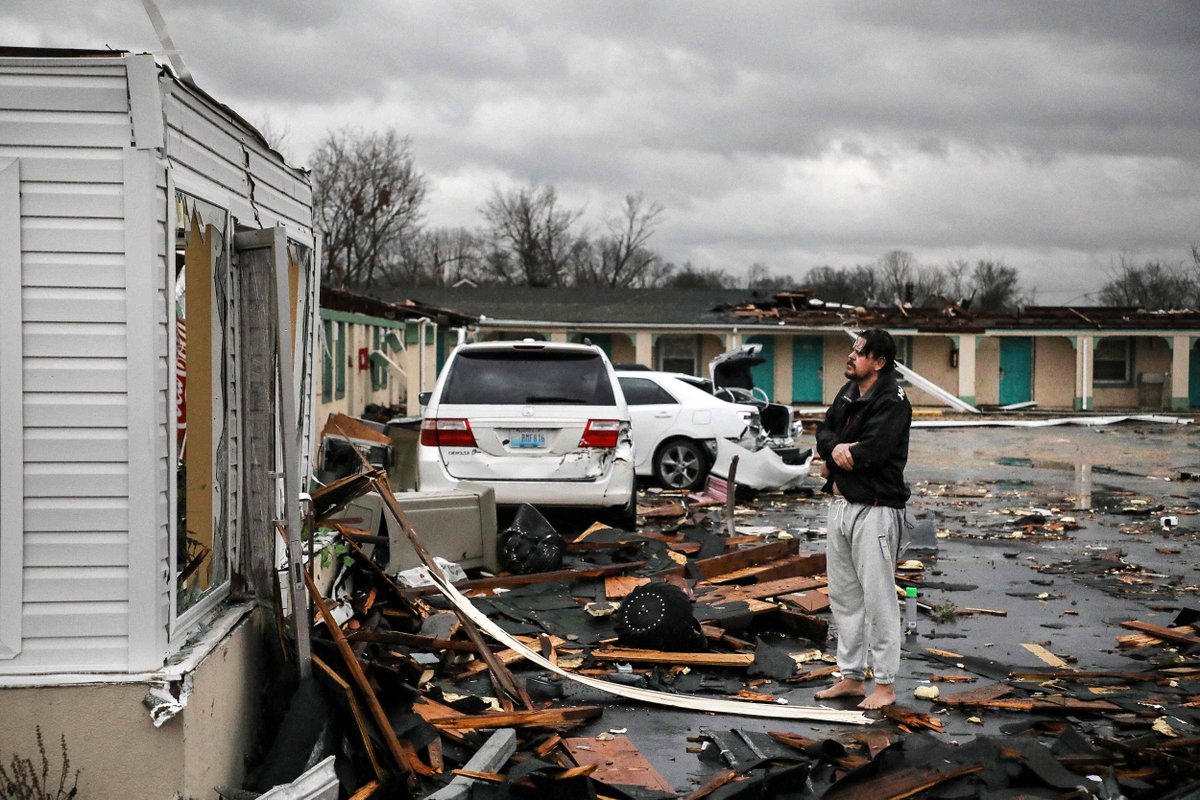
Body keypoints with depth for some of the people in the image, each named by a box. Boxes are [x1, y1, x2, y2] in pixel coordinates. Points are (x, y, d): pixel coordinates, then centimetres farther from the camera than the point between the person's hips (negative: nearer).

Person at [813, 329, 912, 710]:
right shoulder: (848, 393, 13)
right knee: (843, 595, 14)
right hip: (840, 503, 9)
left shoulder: (892, 402, -14)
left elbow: (871, 452, -24)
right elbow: (824, 433, 8)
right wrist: (836, 447, -15)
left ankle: (885, 685, 5)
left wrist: (839, 453, -7)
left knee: (878, 597, -4)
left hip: (875, 510, -9)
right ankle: (851, 677, 25)